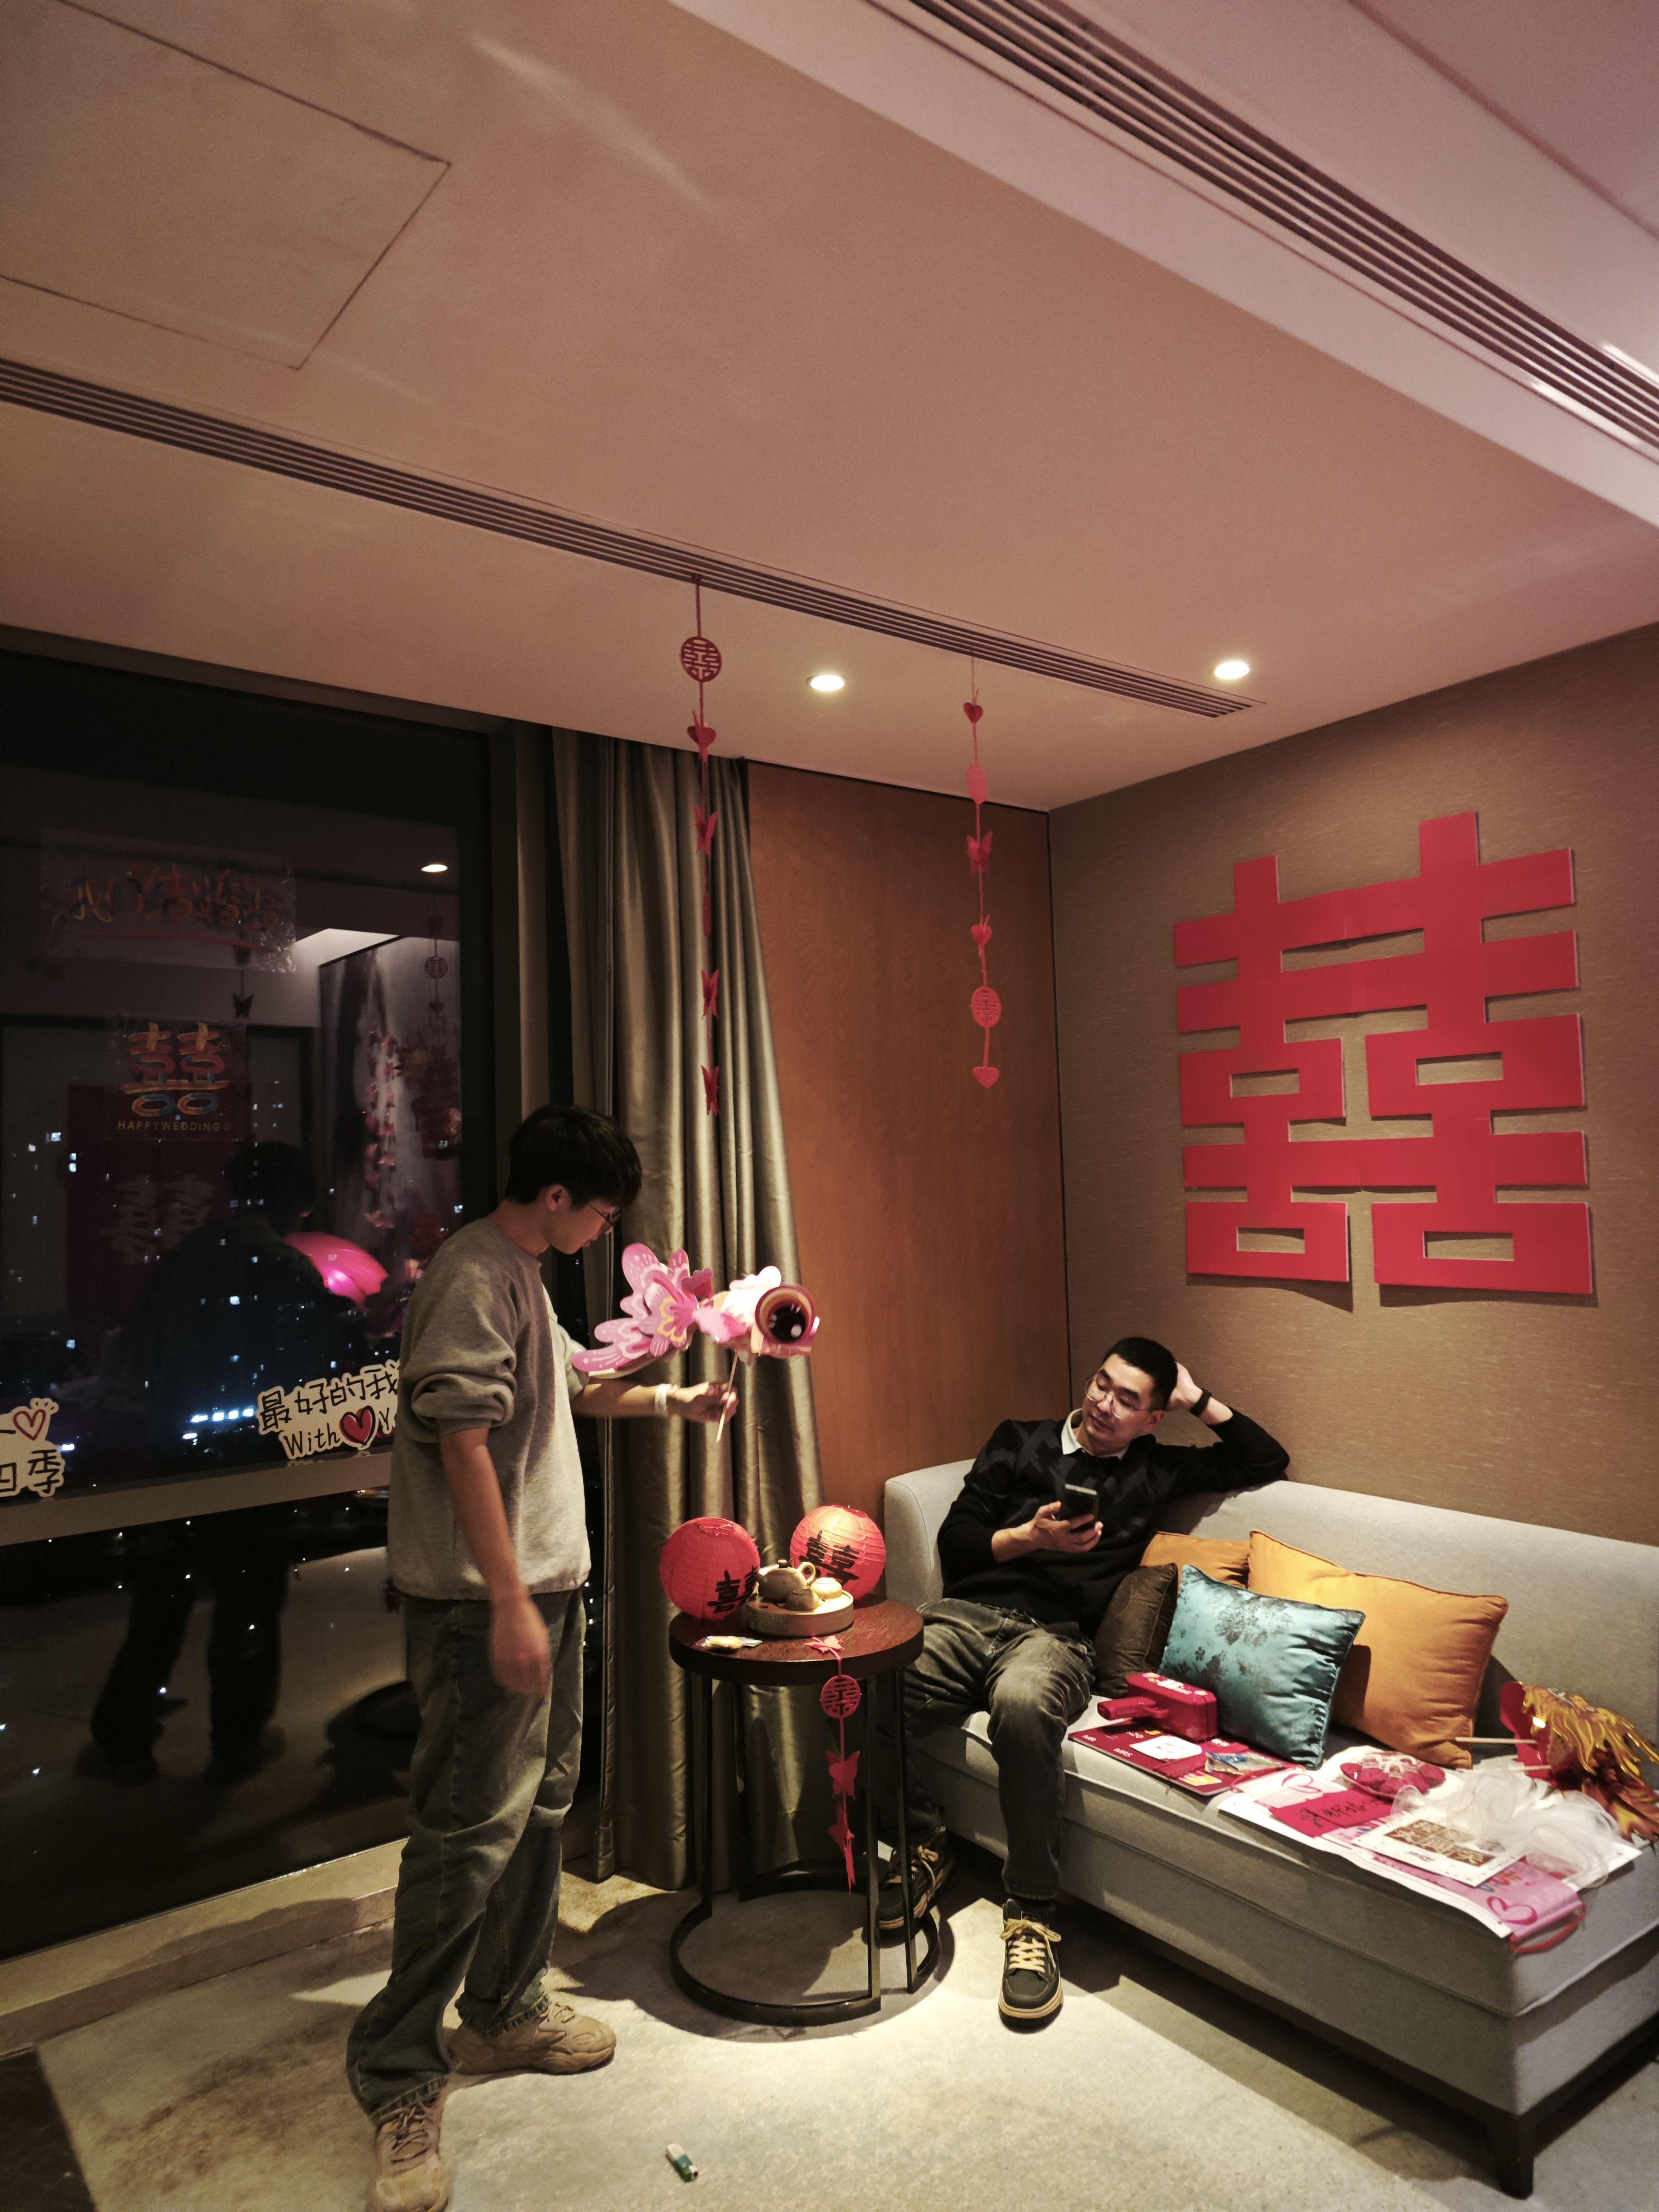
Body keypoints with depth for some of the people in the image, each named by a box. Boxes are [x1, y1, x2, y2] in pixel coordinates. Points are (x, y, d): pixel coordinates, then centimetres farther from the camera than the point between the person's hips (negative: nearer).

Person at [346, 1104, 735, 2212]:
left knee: (540, 1803, 18)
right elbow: (463, 1441, -23)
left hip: (545, 1580, 10)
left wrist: (674, 1398, 22)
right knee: (472, 1824, -3)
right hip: (484, 1598, -10)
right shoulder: (473, 1278, -18)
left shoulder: (524, 1274, 14)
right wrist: (509, 1602, -23)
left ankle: (505, 2013, 34)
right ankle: (400, 2080, 13)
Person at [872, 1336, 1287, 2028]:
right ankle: (923, 1842, 2)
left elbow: (1267, 1462, 20)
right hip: (965, 1614, 2)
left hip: (1054, 1634, -2)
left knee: (1023, 1706, -40)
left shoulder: (1155, 1470, 19)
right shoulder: (1019, 1442, 18)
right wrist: (1029, 1537, -3)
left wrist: (1198, 1399, 16)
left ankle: (1031, 1913, -22)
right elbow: (954, 1543, 12)